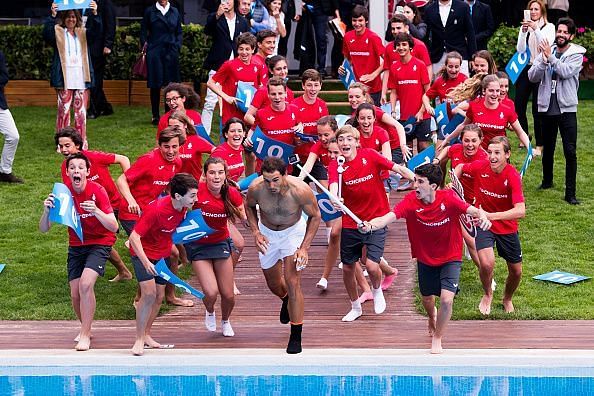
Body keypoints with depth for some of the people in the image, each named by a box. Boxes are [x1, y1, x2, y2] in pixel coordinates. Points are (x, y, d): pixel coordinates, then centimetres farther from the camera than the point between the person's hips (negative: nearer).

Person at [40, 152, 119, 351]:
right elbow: (43, 229, -11)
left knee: (86, 284, -24)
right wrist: (47, 211, -31)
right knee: (75, 293, 1)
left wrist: (96, 211, -41)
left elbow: (113, 227, -24)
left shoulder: (97, 191, -19)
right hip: (76, 245, 4)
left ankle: (85, 335, -13)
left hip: (100, 242, -4)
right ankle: (86, 327, 30)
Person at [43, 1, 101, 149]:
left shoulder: (83, 33, 15)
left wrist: (94, 14, -21)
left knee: (81, 111, 3)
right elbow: (46, 34, -13)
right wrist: (53, 16, -28)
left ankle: (82, 142, 8)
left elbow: (96, 31, -3)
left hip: (81, 79, 2)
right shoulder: (57, 32, 7)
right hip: (64, 79, -2)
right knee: (63, 110, -2)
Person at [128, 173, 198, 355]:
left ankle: (146, 335, 26)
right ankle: (139, 339, -8)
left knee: (159, 296, 9)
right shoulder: (156, 209, -32)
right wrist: (145, 262, -41)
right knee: (149, 293, -19)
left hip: (163, 254, 7)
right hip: (144, 252, -7)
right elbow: (134, 237, -32)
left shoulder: (183, 207, -11)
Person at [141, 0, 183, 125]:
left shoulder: (175, 12, 11)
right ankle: (155, 116, 8)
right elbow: (143, 30, 8)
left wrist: (177, 47, 3)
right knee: (155, 86, 0)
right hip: (155, 52, -2)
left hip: (171, 52, 2)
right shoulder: (150, 11, 5)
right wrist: (145, 44, -1)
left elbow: (179, 32, 13)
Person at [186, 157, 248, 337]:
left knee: (228, 295, 3)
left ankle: (225, 321, 40)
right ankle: (209, 312, 24)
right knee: (211, 293, -16)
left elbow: (245, 217, -2)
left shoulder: (231, 193, -13)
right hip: (198, 245, -2)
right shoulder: (197, 189, -22)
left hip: (221, 243, 2)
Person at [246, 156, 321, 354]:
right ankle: (286, 300, 54)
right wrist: (256, 232, -14)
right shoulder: (255, 188, -27)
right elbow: (249, 207, -1)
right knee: (273, 284, 16)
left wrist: (304, 247, -18)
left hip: (294, 230, -3)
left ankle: (296, 337, -2)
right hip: (267, 233, 3)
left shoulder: (300, 190, -33)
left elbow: (315, 216, -14)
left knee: (293, 283, -14)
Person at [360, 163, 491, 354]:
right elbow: (391, 216, -35)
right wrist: (372, 225, -56)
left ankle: (437, 339, 11)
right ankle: (432, 317, 59)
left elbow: (471, 210, -32)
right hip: (425, 259, 2)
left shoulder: (448, 198, -23)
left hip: (450, 258, -2)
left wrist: (483, 216, -56)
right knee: (427, 298, 20)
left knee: (446, 299, -16)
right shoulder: (411, 201, -22)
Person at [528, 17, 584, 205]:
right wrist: (544, 61, -21)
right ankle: (547, 181, 38)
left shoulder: (576, 54, -3)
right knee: (548, 149, 17)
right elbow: (532, 77, -6)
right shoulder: (545, 51, 4)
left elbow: (566, 71, -20)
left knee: (570, 152, -7)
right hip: (547, 107, 3)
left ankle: (570, 193, -4)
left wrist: (550, 57, -20)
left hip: (567, 109, -3)